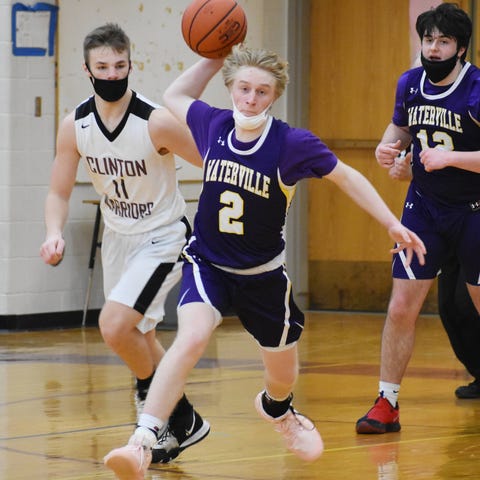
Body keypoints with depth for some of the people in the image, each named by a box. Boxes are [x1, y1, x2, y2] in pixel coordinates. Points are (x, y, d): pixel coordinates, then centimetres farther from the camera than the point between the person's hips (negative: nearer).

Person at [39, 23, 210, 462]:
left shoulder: (156, 122, -25)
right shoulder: (74, 126, -10)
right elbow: (59, 192, -3)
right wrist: (54, 233, -21)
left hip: (163, 237, -6)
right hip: (118, 236, 6)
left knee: (114, 325, -23)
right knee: (139, 337, 17)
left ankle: (151, 390, 4)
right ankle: (183, 423, 35)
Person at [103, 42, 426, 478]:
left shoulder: (292, 144, -19)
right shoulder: (214, 125, -10)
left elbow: (346, 177, -5)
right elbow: (175, 97, 11)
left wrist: (392, 224, -7)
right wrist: (213, 60, -1)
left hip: (263, 274, 0)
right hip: (208, 264, 0)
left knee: (283, 373, 17)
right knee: (192, 338, -29)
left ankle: (276, 408, 57)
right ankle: (142, 443, -34)